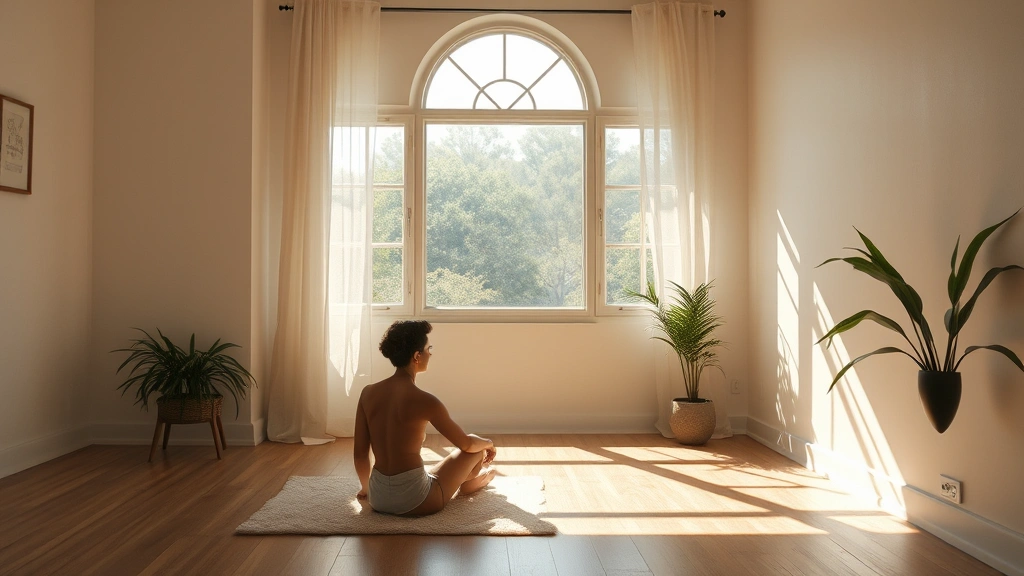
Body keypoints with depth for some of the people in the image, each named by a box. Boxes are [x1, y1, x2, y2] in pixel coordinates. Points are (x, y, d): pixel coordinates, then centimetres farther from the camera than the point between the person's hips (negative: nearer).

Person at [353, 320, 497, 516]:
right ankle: (469, 482, 48)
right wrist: (488, 443, 19)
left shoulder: (368, 393, 0)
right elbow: (467, 444, -3)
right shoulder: (424, 401, -16)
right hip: (414, 500, -6)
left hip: (378, 498, 6)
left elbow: (359, 452, 7)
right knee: (477, 448, 17)